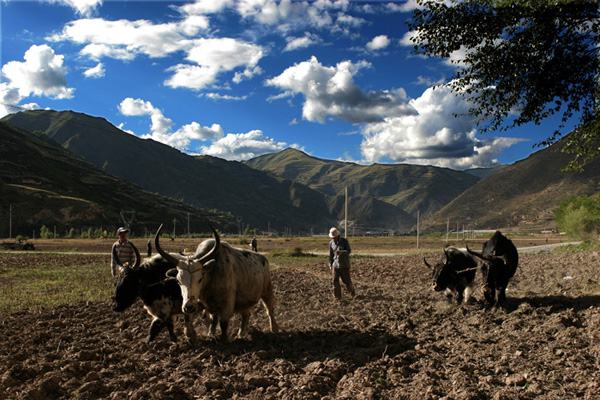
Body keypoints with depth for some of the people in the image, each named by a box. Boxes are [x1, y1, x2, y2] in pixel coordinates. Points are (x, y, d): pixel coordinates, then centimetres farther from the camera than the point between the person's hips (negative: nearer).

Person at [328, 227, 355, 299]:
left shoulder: (344, 241, -9)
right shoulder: (331, 243, 1)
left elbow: (349, 251, -13)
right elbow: (331, 255, 10)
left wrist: (340, 252, -30)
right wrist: (330, 265, 12)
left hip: (345, 265, -3)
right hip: (335, 265, 3)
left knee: (347, 280, 5)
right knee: (335, 280, -4)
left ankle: (351, 290, 34)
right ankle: (337, 296, 8)